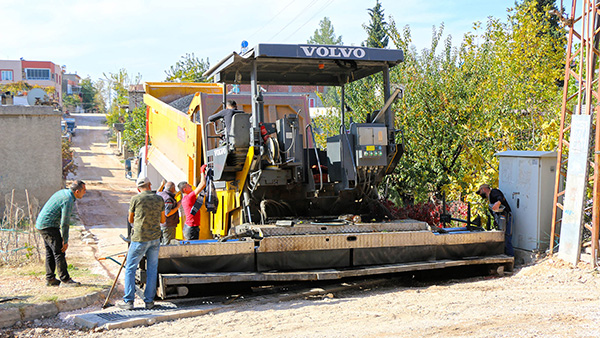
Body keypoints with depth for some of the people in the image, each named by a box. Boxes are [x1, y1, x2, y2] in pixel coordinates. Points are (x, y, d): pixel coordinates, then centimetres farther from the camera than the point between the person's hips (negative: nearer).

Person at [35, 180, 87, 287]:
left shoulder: (63, 192, 11)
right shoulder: (68, 200, -19)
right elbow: (64, 222, -19)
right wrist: (65, 240, -12)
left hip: (41, 224, 10)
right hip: (49, 226, -10)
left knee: (50, 252, 14)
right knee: (59, 252, -8)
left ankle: (50, 279, 18)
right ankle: (65, 280, -6)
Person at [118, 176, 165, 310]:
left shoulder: (135, 199, -5)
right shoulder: (159, 199, 4)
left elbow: (130, 220, 8)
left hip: (139, 238, -3)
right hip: (155, 239, 3)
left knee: (130, 268, 6)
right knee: (152, 269, 10)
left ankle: (128, 301, 3)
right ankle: (149, 301, 13)